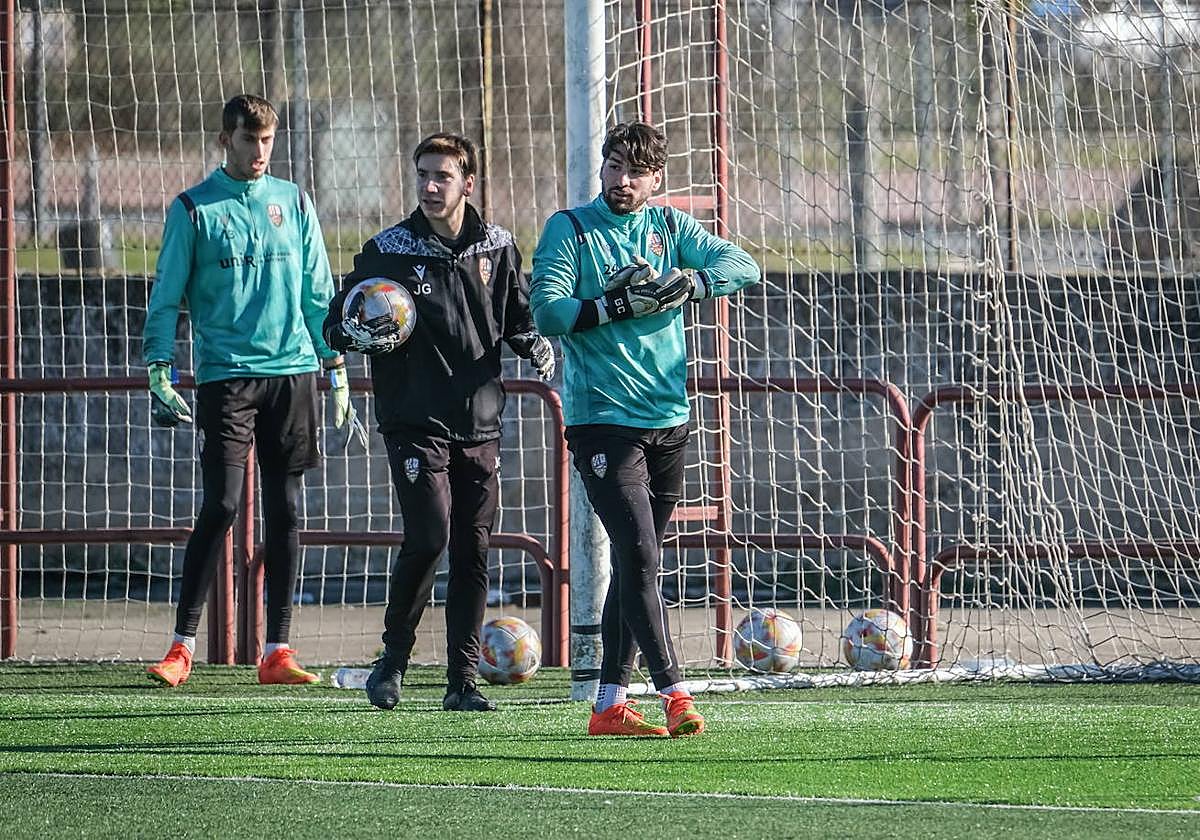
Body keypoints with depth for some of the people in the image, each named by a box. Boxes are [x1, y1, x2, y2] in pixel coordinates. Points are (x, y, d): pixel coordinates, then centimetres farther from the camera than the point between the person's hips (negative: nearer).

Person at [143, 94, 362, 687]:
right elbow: (165, 298, 3)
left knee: (284, 510, 3)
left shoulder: (293, 204, 12)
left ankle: (277, 650, 8)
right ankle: (182, 647, -6)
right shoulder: (194, 209, 2)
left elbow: (319, 294, 16)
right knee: (221, 505, -12)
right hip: (227, 376, -3)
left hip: (293, 372, 3)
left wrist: (337, 372, 13)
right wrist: (159, 374, -7)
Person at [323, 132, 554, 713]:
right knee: (429, 537, -16)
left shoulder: (497, 248, 8)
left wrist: (537, 346, -1)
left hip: (480, 425, 3)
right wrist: (361, 333, -18)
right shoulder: (387, 251, -1)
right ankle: (393, 657, 4)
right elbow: (337, 325, 4)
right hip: (414, 423, -3)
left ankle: (462, 681, 9)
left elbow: (518, 318, 21)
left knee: (473, 554, 2)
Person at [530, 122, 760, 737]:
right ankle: (673, 693, -15)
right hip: (602, 420, -5)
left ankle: (610, 704, 14)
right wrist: (617, 305, -20)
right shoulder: (569, 229, -1)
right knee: (639, 555, -14)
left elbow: (741, 265, -1)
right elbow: (547, 312, -10)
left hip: (668, 420, 5)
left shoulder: (670, 227, 10)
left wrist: (689, 284, -20)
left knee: (637, 562, 8)